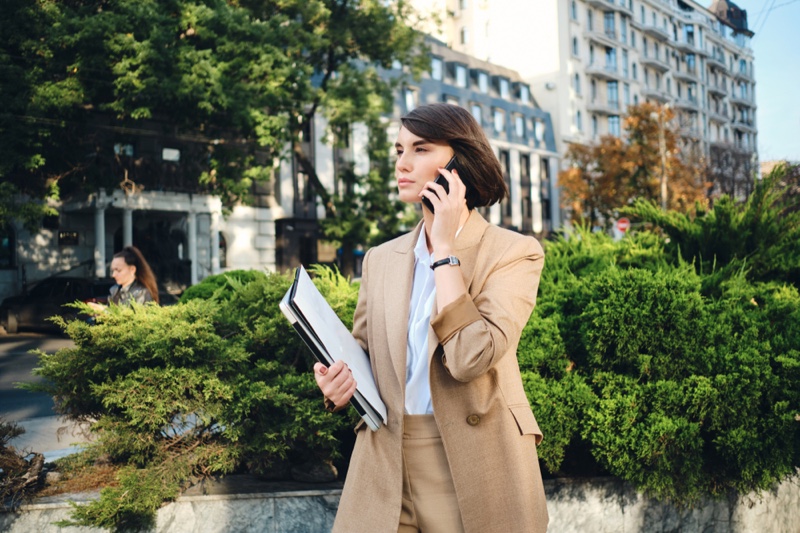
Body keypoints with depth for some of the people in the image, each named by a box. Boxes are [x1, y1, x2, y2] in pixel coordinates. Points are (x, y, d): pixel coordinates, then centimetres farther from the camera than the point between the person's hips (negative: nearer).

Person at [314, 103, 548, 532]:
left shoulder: (514, 252, -6)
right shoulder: (380, 259, 7)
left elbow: (471, 357, -21)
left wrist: (445, 247, -14)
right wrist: (338, 387, -8)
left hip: (473, 469, -3)